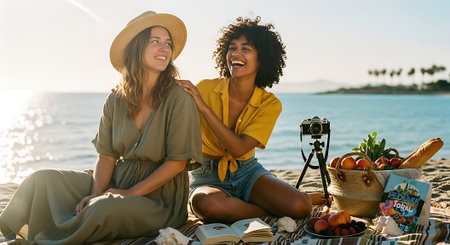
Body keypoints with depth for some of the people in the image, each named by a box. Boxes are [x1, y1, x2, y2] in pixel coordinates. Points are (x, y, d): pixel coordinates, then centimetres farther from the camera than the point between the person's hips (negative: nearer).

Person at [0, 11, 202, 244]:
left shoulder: (179, 100, -11)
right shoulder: (115, 101, 4)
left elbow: (178, 161, -13)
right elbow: (107, 155, 3)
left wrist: (132, 193, -16)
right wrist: (97, 194, -14)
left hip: (159, 196, -5)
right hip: (117, 181, 5)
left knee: (106, 209, -34)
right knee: (43, 179, -8)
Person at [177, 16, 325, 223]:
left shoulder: (270, 104, -7)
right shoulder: (205, 89, -10)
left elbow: (239, 149, -20)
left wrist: (203, 107, -25)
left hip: (248, 172, 0)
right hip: (209, 176, 0)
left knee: (300, 207, -27)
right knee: (208, 204, -38)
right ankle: (274, 208, -11)